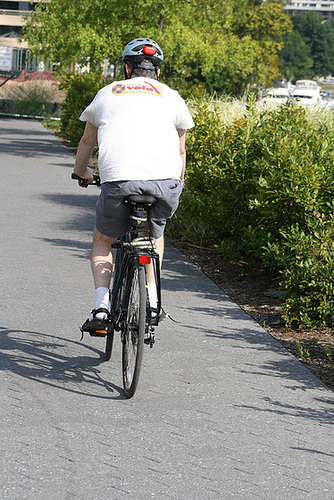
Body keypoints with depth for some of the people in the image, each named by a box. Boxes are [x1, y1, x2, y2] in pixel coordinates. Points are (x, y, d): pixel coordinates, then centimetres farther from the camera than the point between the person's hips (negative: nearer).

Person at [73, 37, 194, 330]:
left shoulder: (108, 93, 22)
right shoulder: (171, 97, 21)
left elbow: (87, 141, 35)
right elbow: (180, 149, 31)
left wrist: (81, 172, 54)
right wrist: (179, 182, 49)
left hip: (118, 182, -1)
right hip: (165, 182, 1)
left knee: (102, 242, 22)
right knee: (155, 234, 31)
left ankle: (101, 306, 5)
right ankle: (151, 298, 20)